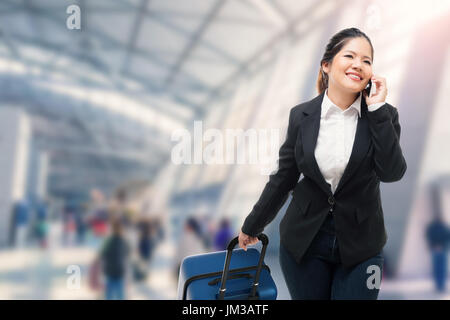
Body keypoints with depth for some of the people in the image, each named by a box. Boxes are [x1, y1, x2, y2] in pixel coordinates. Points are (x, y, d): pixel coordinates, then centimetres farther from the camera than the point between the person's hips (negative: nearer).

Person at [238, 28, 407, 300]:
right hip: (303, 241, 1)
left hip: (360, 246, 0)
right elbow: (283, 178, 3)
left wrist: (377, 109, -20)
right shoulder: (301, 115, -4)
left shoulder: (383, 115, -5)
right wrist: (252, 226, 10)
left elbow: (392, 173, -20)